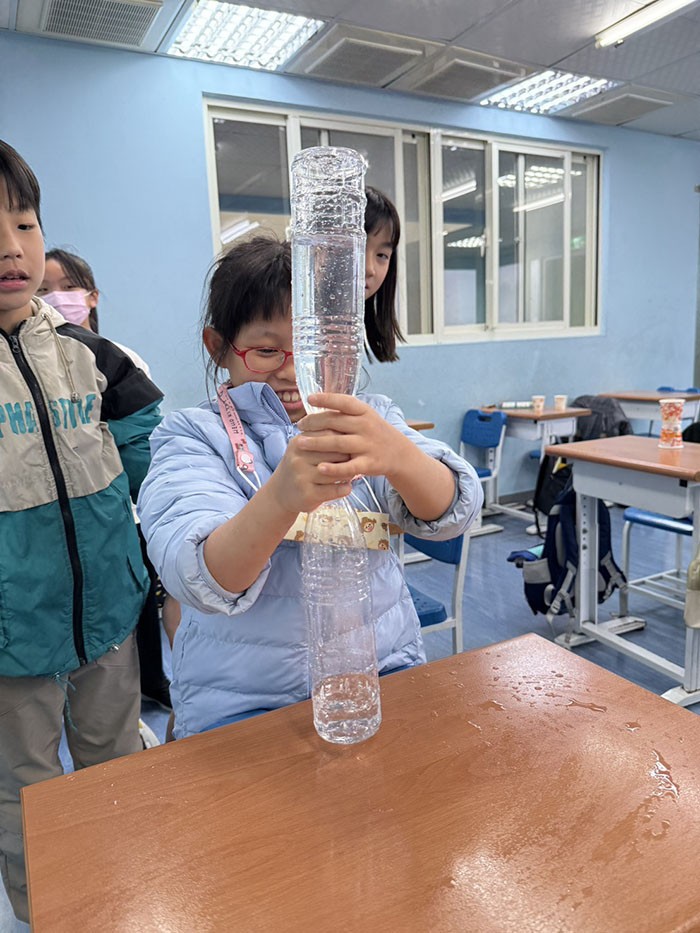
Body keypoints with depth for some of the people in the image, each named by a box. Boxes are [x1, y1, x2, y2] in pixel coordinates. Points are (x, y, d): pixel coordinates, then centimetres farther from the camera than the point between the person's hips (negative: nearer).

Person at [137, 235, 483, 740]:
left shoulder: (370, 417, 5)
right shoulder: (190, 437, -3)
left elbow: (453, 510, -12)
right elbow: (203, 583, -20)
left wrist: (395, 454, -34)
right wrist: (280, 498, -40)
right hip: (243, 698, -2)